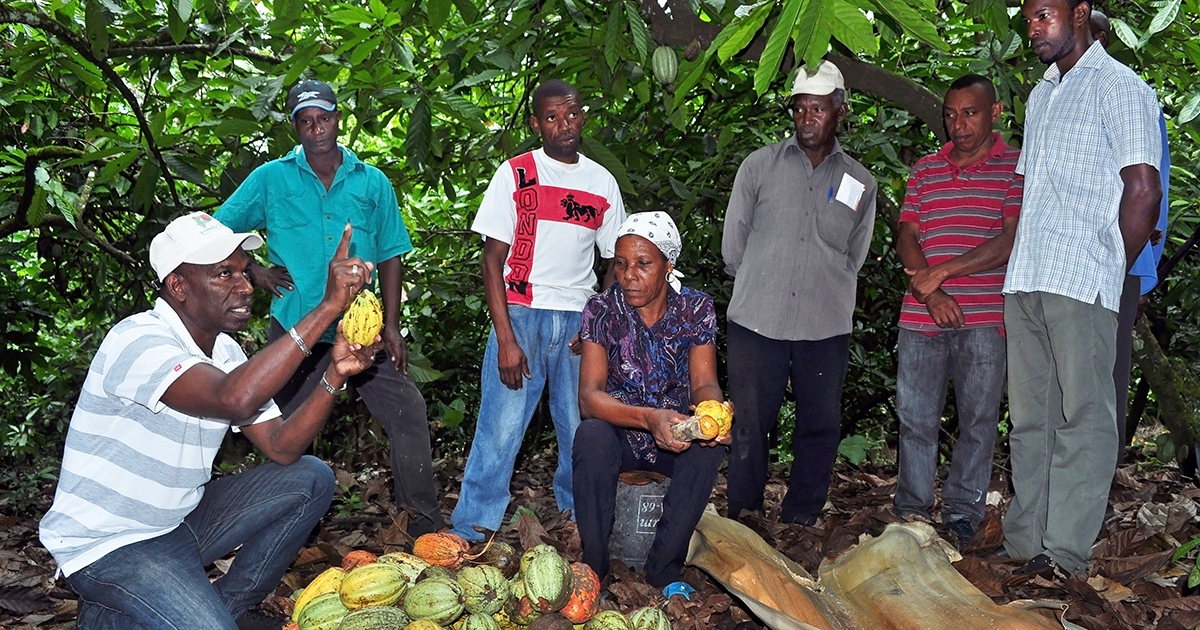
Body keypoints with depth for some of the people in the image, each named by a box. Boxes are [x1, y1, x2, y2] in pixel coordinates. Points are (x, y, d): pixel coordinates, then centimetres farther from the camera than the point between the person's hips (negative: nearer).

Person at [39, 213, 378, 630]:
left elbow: (281, 448, -4)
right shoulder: (138, 341, -24)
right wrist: (327, 307, -42)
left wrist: (335, 375, -19)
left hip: (181, 520, 8)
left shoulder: (226, 352, 3)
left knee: (310, 478, -2)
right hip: (108, 545, -8)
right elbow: (235, 400, -42)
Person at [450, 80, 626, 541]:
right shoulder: (515, 174, 1)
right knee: (500, 427, -6)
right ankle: (470, 531, 6)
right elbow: (492, 261, -3)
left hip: (579, 321, 3)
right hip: (520, 313, -3)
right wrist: (506, 339, -12)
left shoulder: (602, 182, 10)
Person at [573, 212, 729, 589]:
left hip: (676, 434, 1)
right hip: (619, 435, -1)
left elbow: (704, 383, -13)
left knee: (710, 444, -31)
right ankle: (593, 568, -18)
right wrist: (649, 418, -42)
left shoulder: (696, 309, -7)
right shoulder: (601, 310, -13)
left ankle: (663, 572, -17)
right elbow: (589, 396, -23)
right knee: (591, 435, -34)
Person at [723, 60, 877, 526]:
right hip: (757, 320, -1)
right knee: (750, 426, 1)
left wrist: (823, 293, 10)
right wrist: (760, 288, 11)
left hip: (825, 327, 2)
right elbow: (733, 244, 10)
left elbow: (853, 258, 18)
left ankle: (800, 522, 21)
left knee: (820, 426, 6)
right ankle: (741, 521, 14)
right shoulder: (759, 165, 8)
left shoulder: (860, 183, 11)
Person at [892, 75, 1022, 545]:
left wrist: (940, 272, -11)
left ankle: (961, 515, 16)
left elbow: (1011, 242, -8)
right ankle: (912, 513, 18)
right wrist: (930, 292, -8)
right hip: (921, 315, 3)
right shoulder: (925, 170, 15)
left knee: (978, 420, 3)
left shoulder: (1015, 168, 3)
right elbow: (906, 237, 9)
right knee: (915, 417, 6)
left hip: (984, 317, -3)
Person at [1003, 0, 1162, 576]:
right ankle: (1024, 545, 16)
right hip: (1024, 284, 8)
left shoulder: (1118, 87, -1)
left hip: (1080, 286, -8)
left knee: (1081, 420, -3)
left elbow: (1143, 191, -7)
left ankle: (1064, 555, 1)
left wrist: (1109, 273, -3)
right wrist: (1018, 266, 14)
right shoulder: (1040, 97, 23)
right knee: (1029, 419, 9)